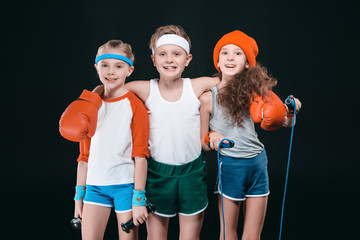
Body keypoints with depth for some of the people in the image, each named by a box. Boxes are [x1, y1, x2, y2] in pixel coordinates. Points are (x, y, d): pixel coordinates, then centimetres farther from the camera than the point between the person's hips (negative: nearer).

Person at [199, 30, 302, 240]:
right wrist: (212, 140, -21)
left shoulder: (253, 90, 3)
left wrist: (291, 112, -7)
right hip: (230, 166, -3)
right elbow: (201, 143, -1)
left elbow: (282, 123, 13)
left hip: (258, 164, 3)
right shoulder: (209, 97, -7)